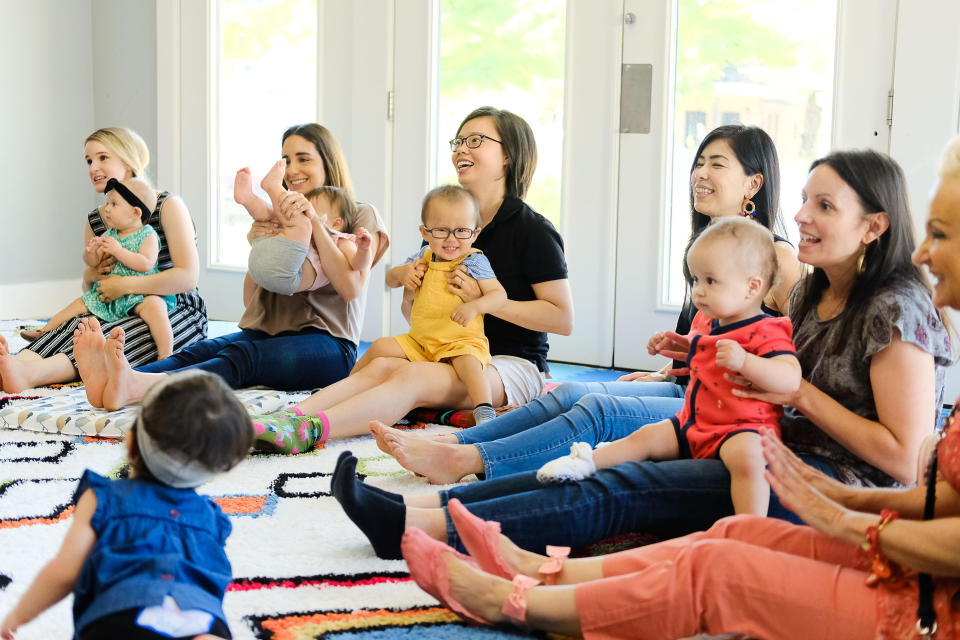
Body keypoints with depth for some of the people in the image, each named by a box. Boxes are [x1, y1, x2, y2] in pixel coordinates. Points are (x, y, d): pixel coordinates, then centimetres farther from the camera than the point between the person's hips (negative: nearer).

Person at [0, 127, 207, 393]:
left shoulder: (168, 206, -6)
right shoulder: (95, 221, 12)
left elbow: (188, 277, -17)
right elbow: (89, 290, 22)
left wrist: (123, 285, -17)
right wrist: (91, 275, -3)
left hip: (178, 313, -5)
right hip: (124, 313, 5)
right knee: (78, 324, -29)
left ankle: (31, 373, -60)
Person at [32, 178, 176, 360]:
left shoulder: (148, 236, -6)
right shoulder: (108, 235, 11)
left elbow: (146, 264, -21)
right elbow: (93, 263, 12)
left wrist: (119, 251, -25)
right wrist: (90, 252, -12)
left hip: (140, 294, -7)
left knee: (154, 307, -35)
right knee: (81, 303, 4)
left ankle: (165, 357, -39)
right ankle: (44, 331, 18)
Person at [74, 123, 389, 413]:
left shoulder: (361, 216, 7)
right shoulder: (279, 220, 22)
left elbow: (351, 288, -12)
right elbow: (251, 300, 14)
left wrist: (315, 221, -17)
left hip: (328, 344, -6)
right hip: (269, 332, 6)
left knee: (242, 355, -36)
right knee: (204, 349, -28)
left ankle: (135, 387, -63)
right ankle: (115, 379, -57)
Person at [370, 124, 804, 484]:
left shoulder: (776, 256, -8)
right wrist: (663, 374, 13)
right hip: (686, 392, 8)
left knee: (601, 410, -26)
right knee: (570, 394, -11)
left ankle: (460, 460, -33)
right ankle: (444, 444, -21)